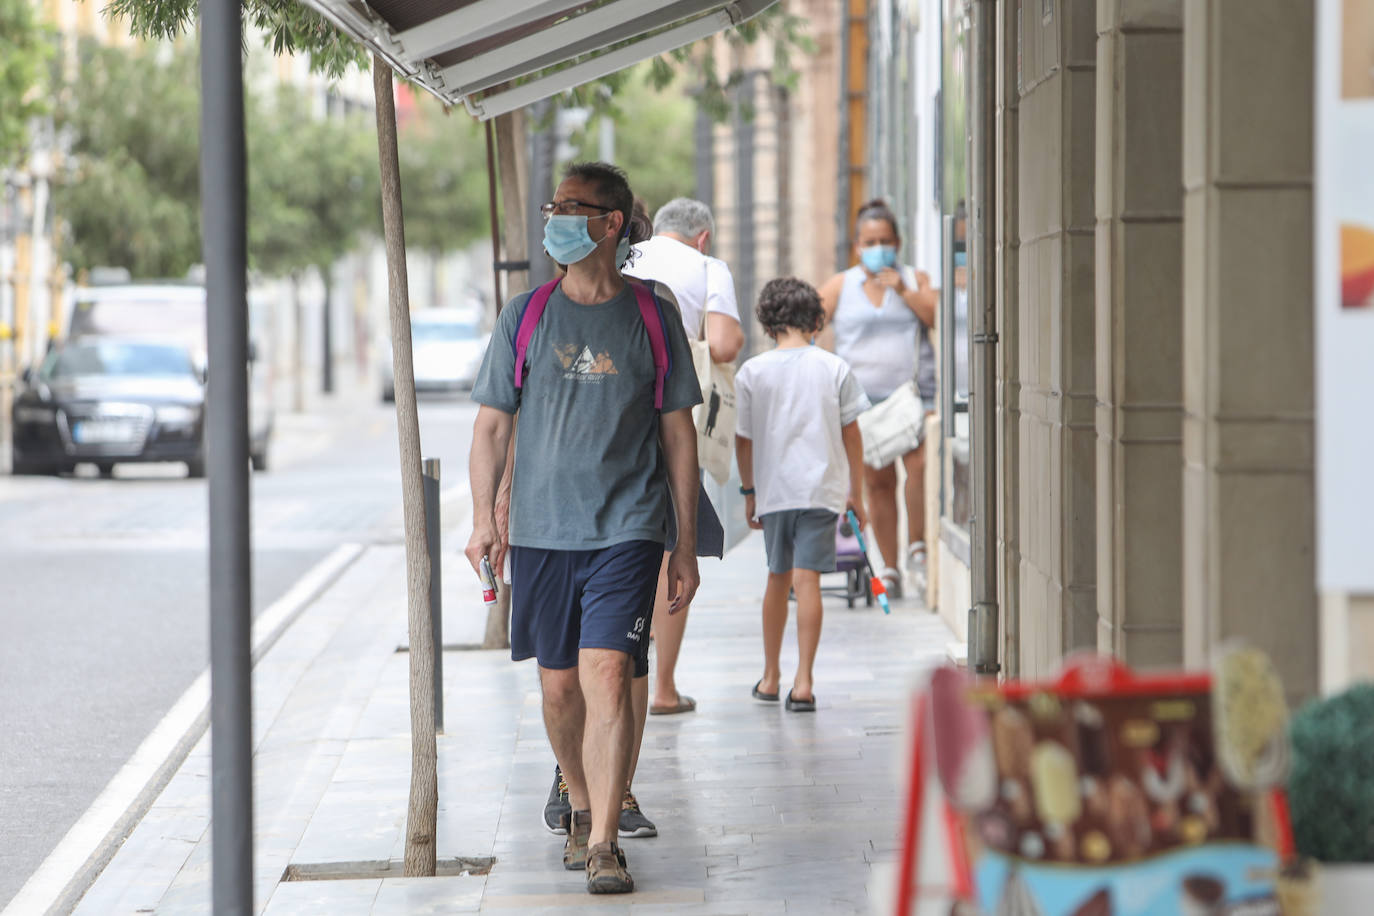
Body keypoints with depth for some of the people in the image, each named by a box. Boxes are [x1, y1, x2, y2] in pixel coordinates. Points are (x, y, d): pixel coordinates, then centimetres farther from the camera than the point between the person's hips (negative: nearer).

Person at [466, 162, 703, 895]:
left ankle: (603, 844, -12)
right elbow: (491, 425, 9)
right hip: (542, 530, 2)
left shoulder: (652, 318, 3)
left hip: (627, 530, -2)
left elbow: (678, 434, 7)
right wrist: (483, 519, -3)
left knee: (607, 675, -15)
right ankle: (581, 804, 34)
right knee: (559, 684, 10)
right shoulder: (525, 318, 6)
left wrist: (686, 544, 6)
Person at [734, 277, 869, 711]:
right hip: (823, 488, -1)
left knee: (778, 578, 17)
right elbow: (851, 435, 3)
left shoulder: (751, 373, -1)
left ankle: (770, 676, 27)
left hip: (773, 489, 1)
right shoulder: (834, 368, -1)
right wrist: (856, 492, 12)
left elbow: (742, 439, 3)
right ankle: (803, 682, -12)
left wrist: (749, 491, 16)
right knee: (807, 579, -4)